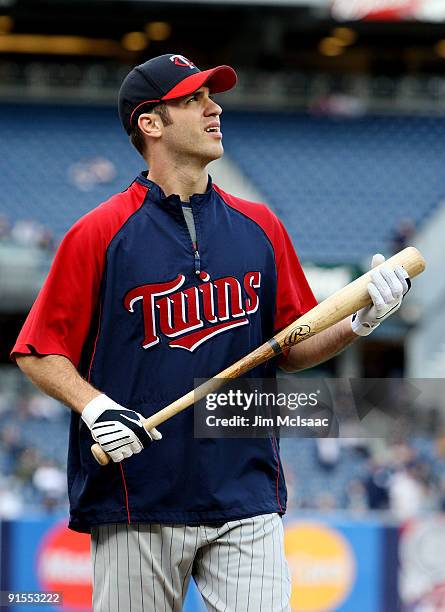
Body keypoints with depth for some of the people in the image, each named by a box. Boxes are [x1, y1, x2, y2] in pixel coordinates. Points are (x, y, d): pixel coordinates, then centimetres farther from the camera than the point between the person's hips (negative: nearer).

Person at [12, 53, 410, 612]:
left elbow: (291, 351, 15)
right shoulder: (99, 232, -2)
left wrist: (360, 323, -3)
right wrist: (95, 407, -18)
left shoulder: (259, 228, 11)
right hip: (136, 505, -3)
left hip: (246, 504, 3)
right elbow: (38, 352, -1)